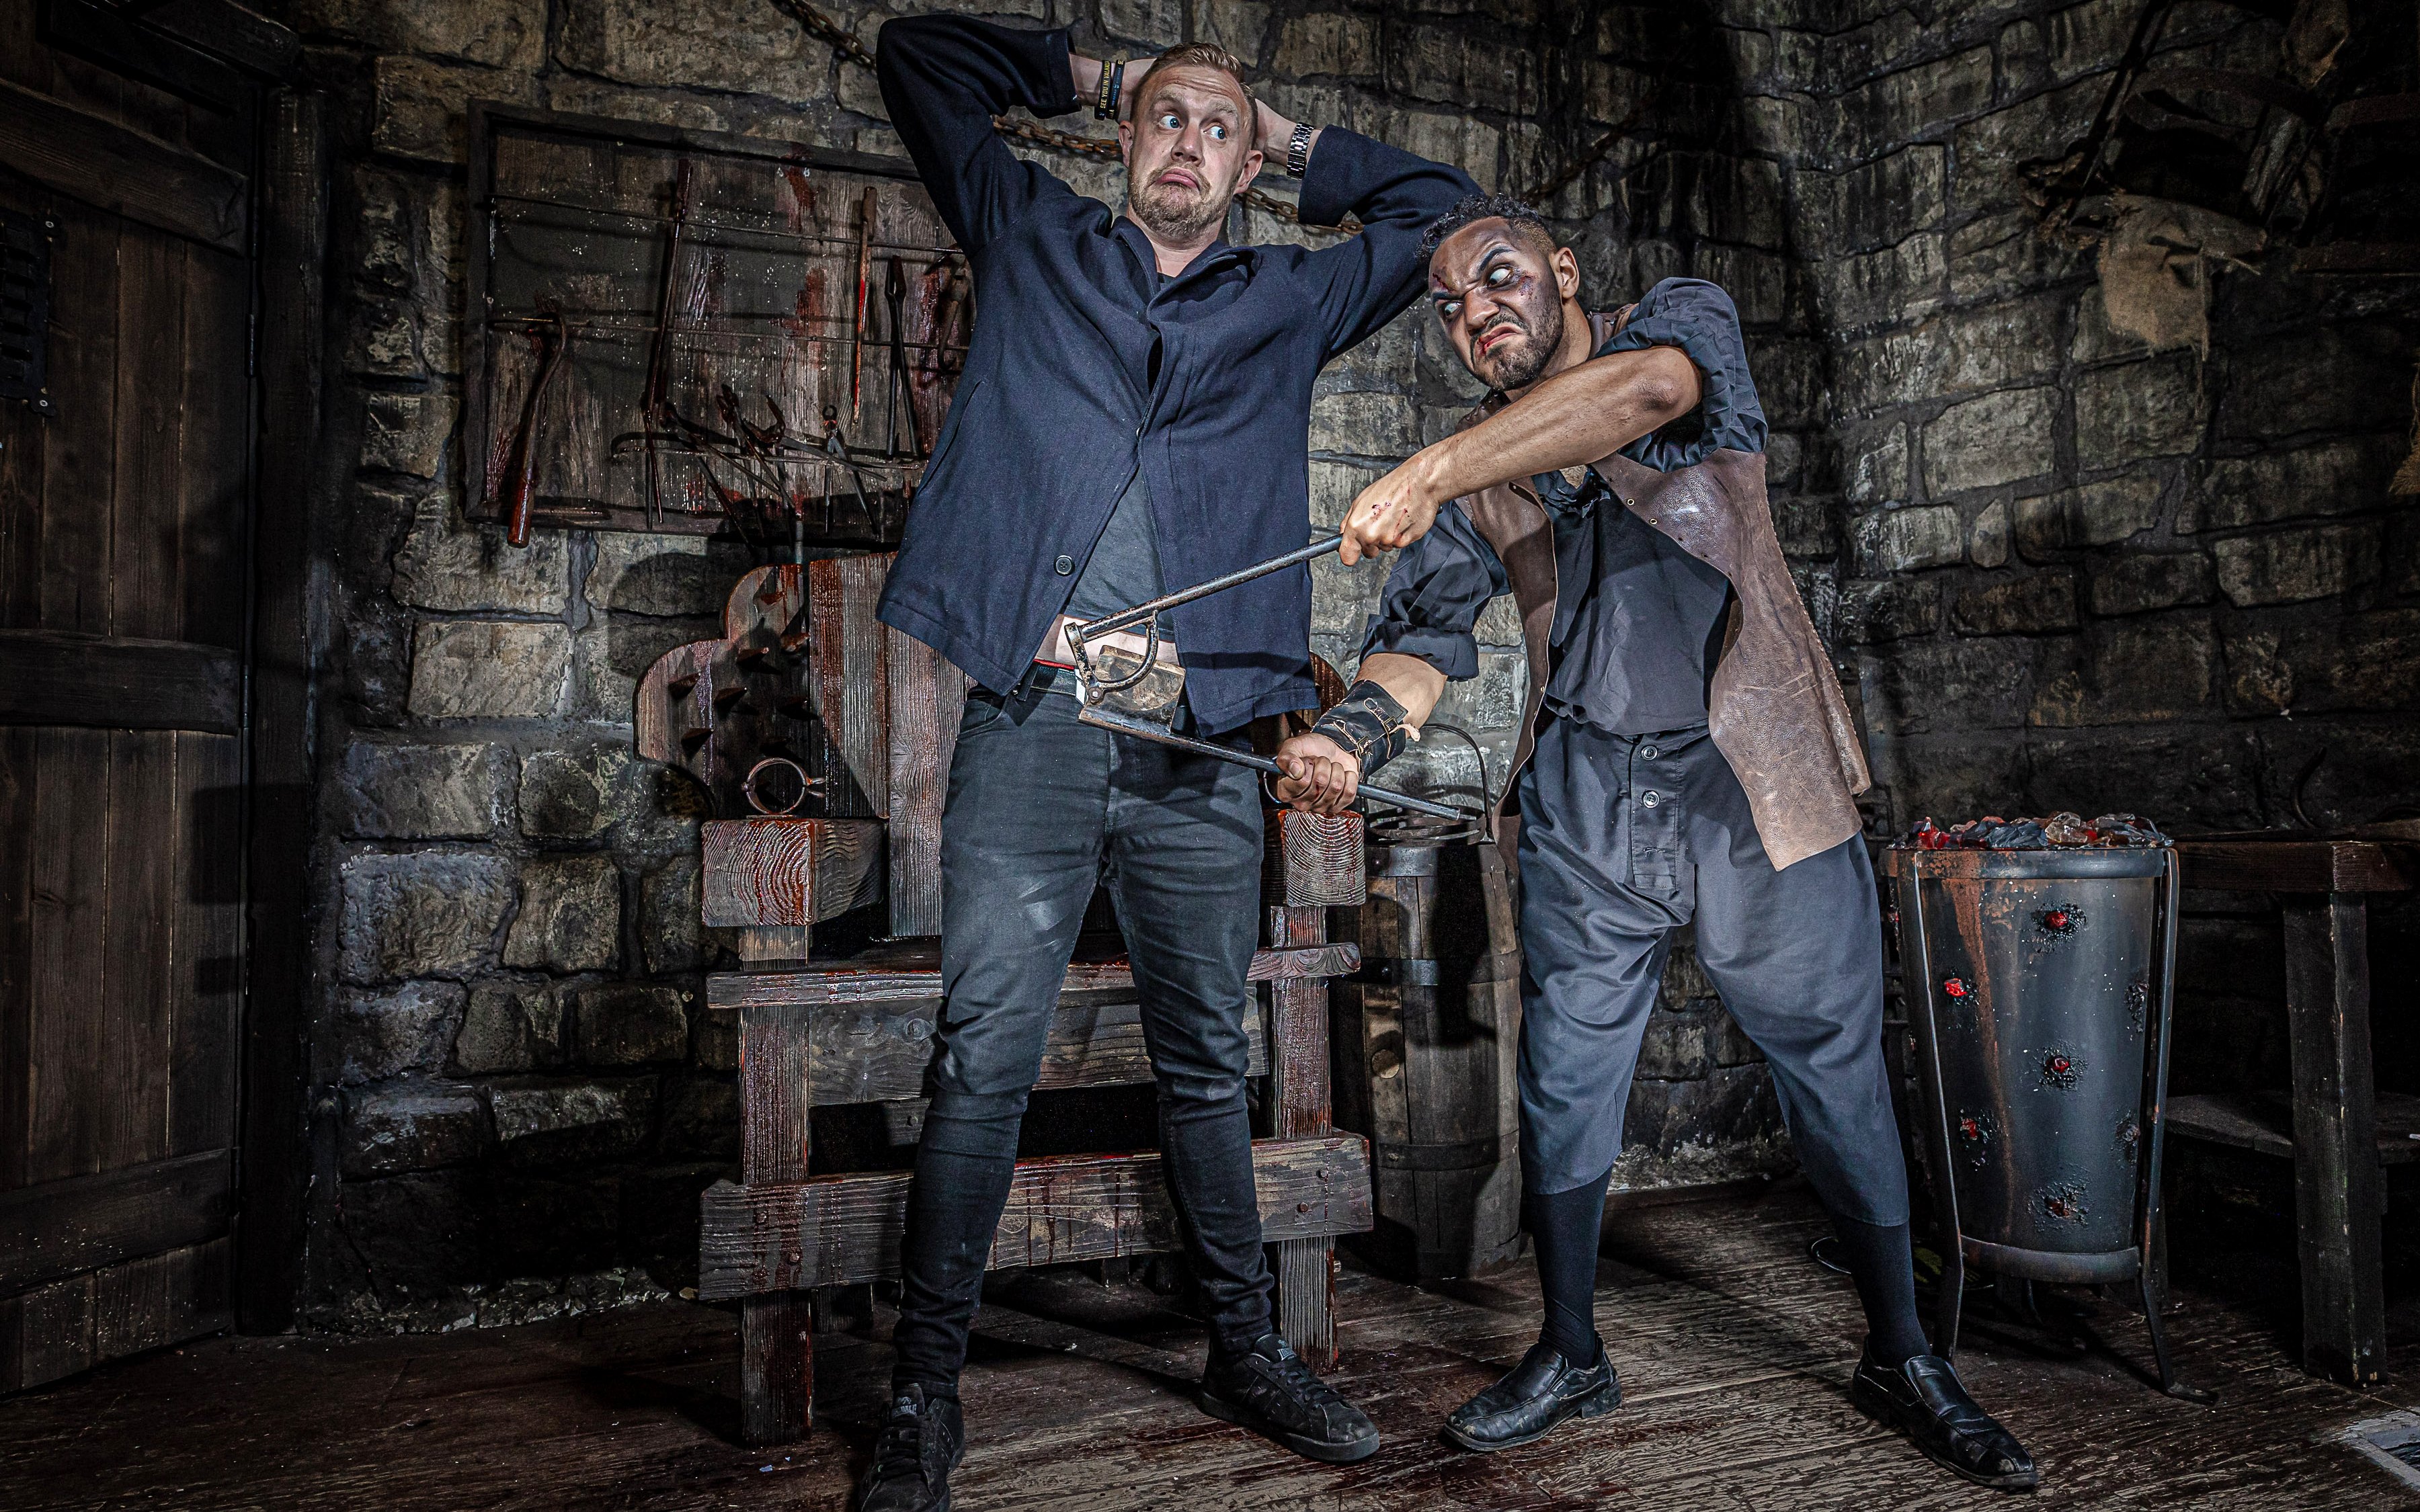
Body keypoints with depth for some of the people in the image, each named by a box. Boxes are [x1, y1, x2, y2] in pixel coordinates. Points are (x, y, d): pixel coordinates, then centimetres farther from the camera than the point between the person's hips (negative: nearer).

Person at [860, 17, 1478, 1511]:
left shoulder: (1288, 300, 19)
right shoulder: (1036, 239, 17)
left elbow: (1441, 207, 31)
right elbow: (918, 51, 25)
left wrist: (1294, 142, 29)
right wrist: (1093, 77, 27)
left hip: (1200, 746, 2)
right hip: (1031, 727, -2)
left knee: (1208, 1063, 12)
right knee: (987, 1058, -4)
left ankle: (1248, 1350, 26)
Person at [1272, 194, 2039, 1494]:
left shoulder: (1687, 319, 2)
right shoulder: (1474, 480, 11)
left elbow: (1645, 386, -23)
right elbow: (1425, 633, -1)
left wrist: (1427, 471, -31)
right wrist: (1353, 732, -23)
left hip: (1757, 789, -3)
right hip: (1585, 811, 3)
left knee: (1837, 1076, 6)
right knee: (1564, 1084, 6)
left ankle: (1901, 1359, 27)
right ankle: (1571, 1353, 26)